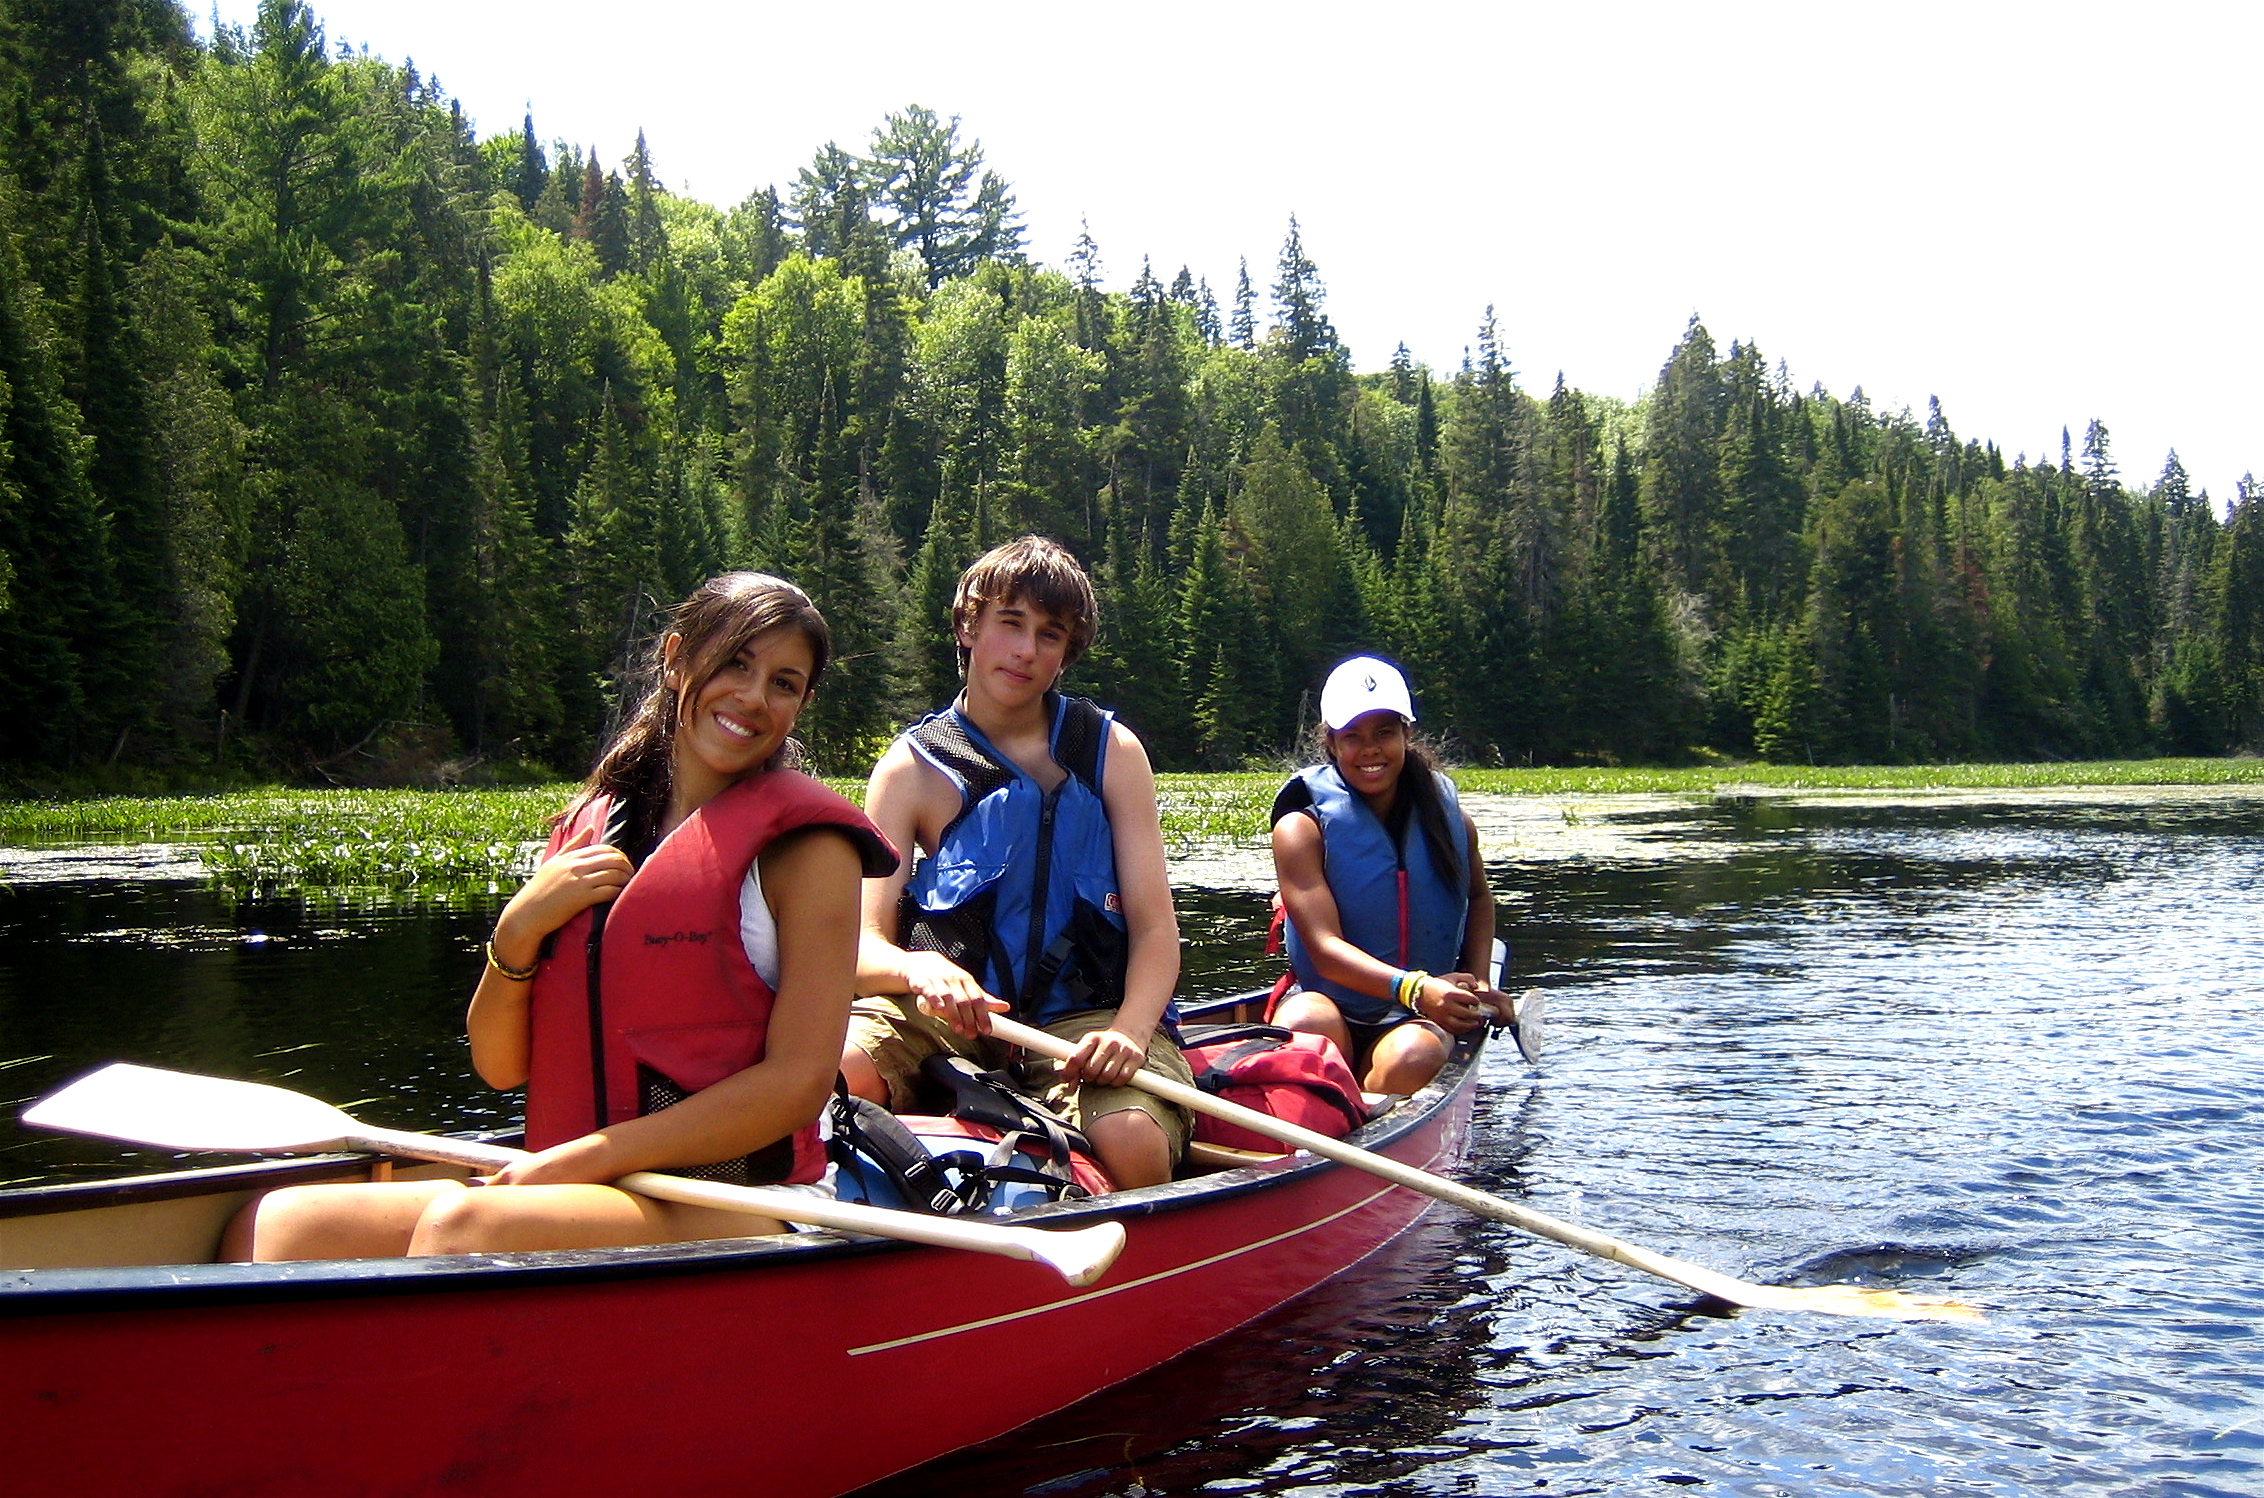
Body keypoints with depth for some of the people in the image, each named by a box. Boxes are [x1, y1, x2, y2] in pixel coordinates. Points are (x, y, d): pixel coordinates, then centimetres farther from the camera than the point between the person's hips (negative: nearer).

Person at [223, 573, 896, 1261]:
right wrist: (519, 929, -7)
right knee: (273, 1227, -13)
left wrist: (577, 1160, -15)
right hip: (576, 1194, 6)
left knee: (461, 1225, -31)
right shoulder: (590, 826, 13)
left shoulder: (802, 843, -2)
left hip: (738, 1206, -5)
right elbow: (500, 1067, 12)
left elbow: (799, 1083, -12)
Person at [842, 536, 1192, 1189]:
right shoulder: (910, 769, 5)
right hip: (951, 1010, 0)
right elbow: (865, 942, -3)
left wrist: (1130, 1029, -22)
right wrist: (919, 967, -28)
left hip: (1083, 1017, 0)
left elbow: (1155, 928, -1)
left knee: (1134, 1142, -32)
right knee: (831, 1068, -32)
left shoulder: (1111, 752, 6)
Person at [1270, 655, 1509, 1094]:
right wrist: (1414, 988, -34)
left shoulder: (1447, 817, 5)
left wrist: (1478, 984, 11)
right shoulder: (1302, 826, -7)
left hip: (1418, 1018, 3)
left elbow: (1479, 898, 28)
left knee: (1415, 1056, -35)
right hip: (1329, 1003, -2)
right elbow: (1325, 949, -18)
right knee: (1306, 1025, -39)